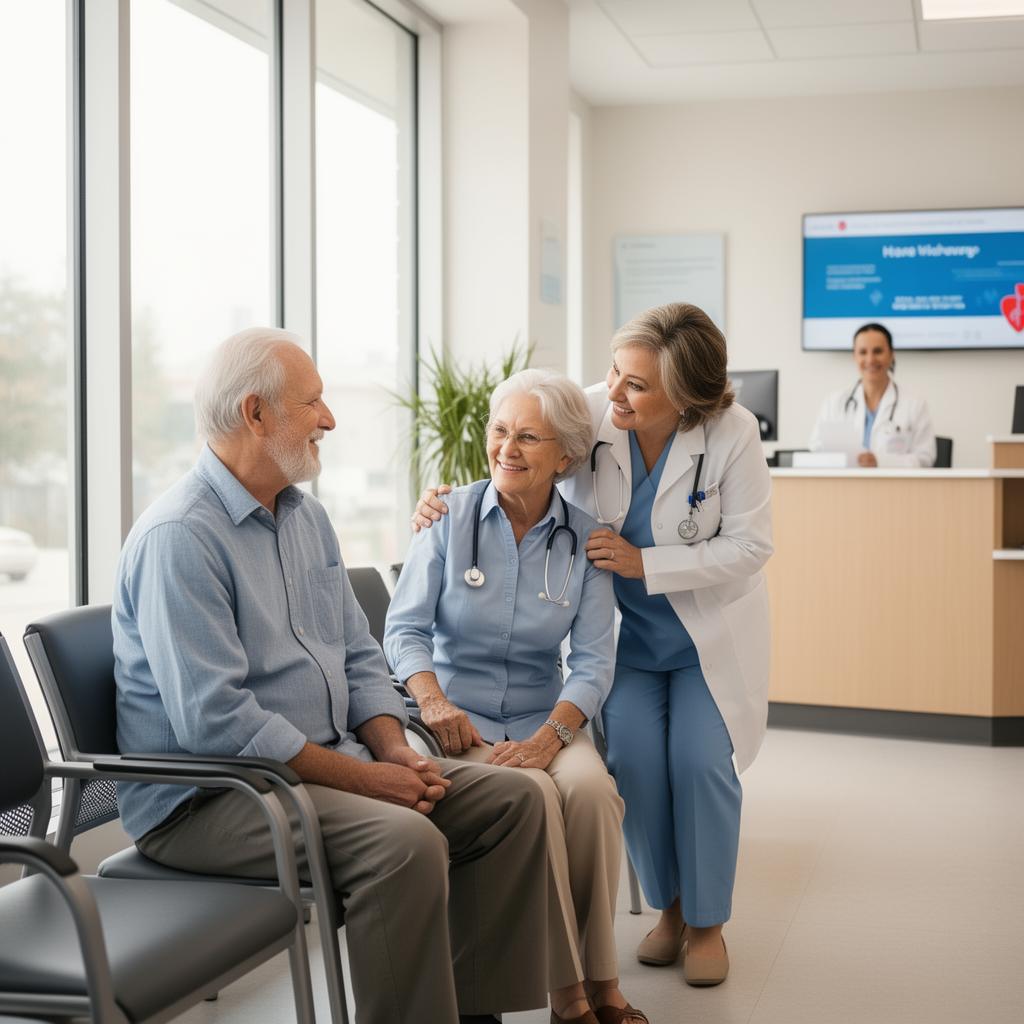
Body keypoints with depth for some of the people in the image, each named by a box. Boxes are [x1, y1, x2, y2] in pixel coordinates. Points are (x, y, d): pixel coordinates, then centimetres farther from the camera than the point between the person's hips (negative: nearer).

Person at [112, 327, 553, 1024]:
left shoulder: (307, 516, 13)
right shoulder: (179, 536, -17)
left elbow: (359, 658, 16)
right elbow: (215, 721, -24)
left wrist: (394, 751, -3)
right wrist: (361, 778, -20)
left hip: (326, 764, 9)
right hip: (203, 798, -9)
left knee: (511, 801, -1)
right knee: (406, 841, -31)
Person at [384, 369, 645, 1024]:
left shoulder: (584, 540, 2)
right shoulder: (450, 515, -1)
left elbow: (594, 660, -3)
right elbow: (406, 627, -3)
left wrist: (551, 736, -21)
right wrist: (433, 702, -22)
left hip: (543, 718, 2)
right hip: (461, 719, -1)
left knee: (591, 788, -30)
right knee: (532, 796, -31)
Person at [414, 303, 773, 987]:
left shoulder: (732, 433, -22)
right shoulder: (589, 413, -18)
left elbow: (748, 546, -17)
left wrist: (644, 564, -25)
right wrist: (442, 504, -23)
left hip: (710, 630, -1)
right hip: (622, 629, 2)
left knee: (700, 762, -13)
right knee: (633, 760, -13)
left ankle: (708, 921, 12)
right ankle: (668, 906, 14)